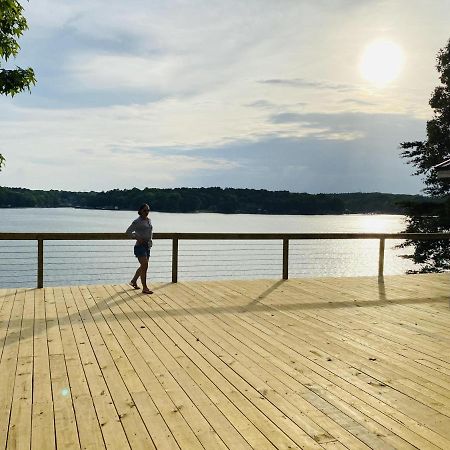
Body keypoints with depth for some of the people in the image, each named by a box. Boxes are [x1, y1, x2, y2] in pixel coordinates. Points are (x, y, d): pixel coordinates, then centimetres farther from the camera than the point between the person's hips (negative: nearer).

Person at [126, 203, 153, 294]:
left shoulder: (149, 220, 12)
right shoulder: (137, 222, -10)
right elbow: (128, 232, -11)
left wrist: (149, 239, 13)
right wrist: (138, 238, -17)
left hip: (147, 246, 8)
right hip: (140, 246, -8)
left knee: (143, 266, 16)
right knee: (145, 265, -13)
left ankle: (133, 281, 35)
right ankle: (145, 288, -9)